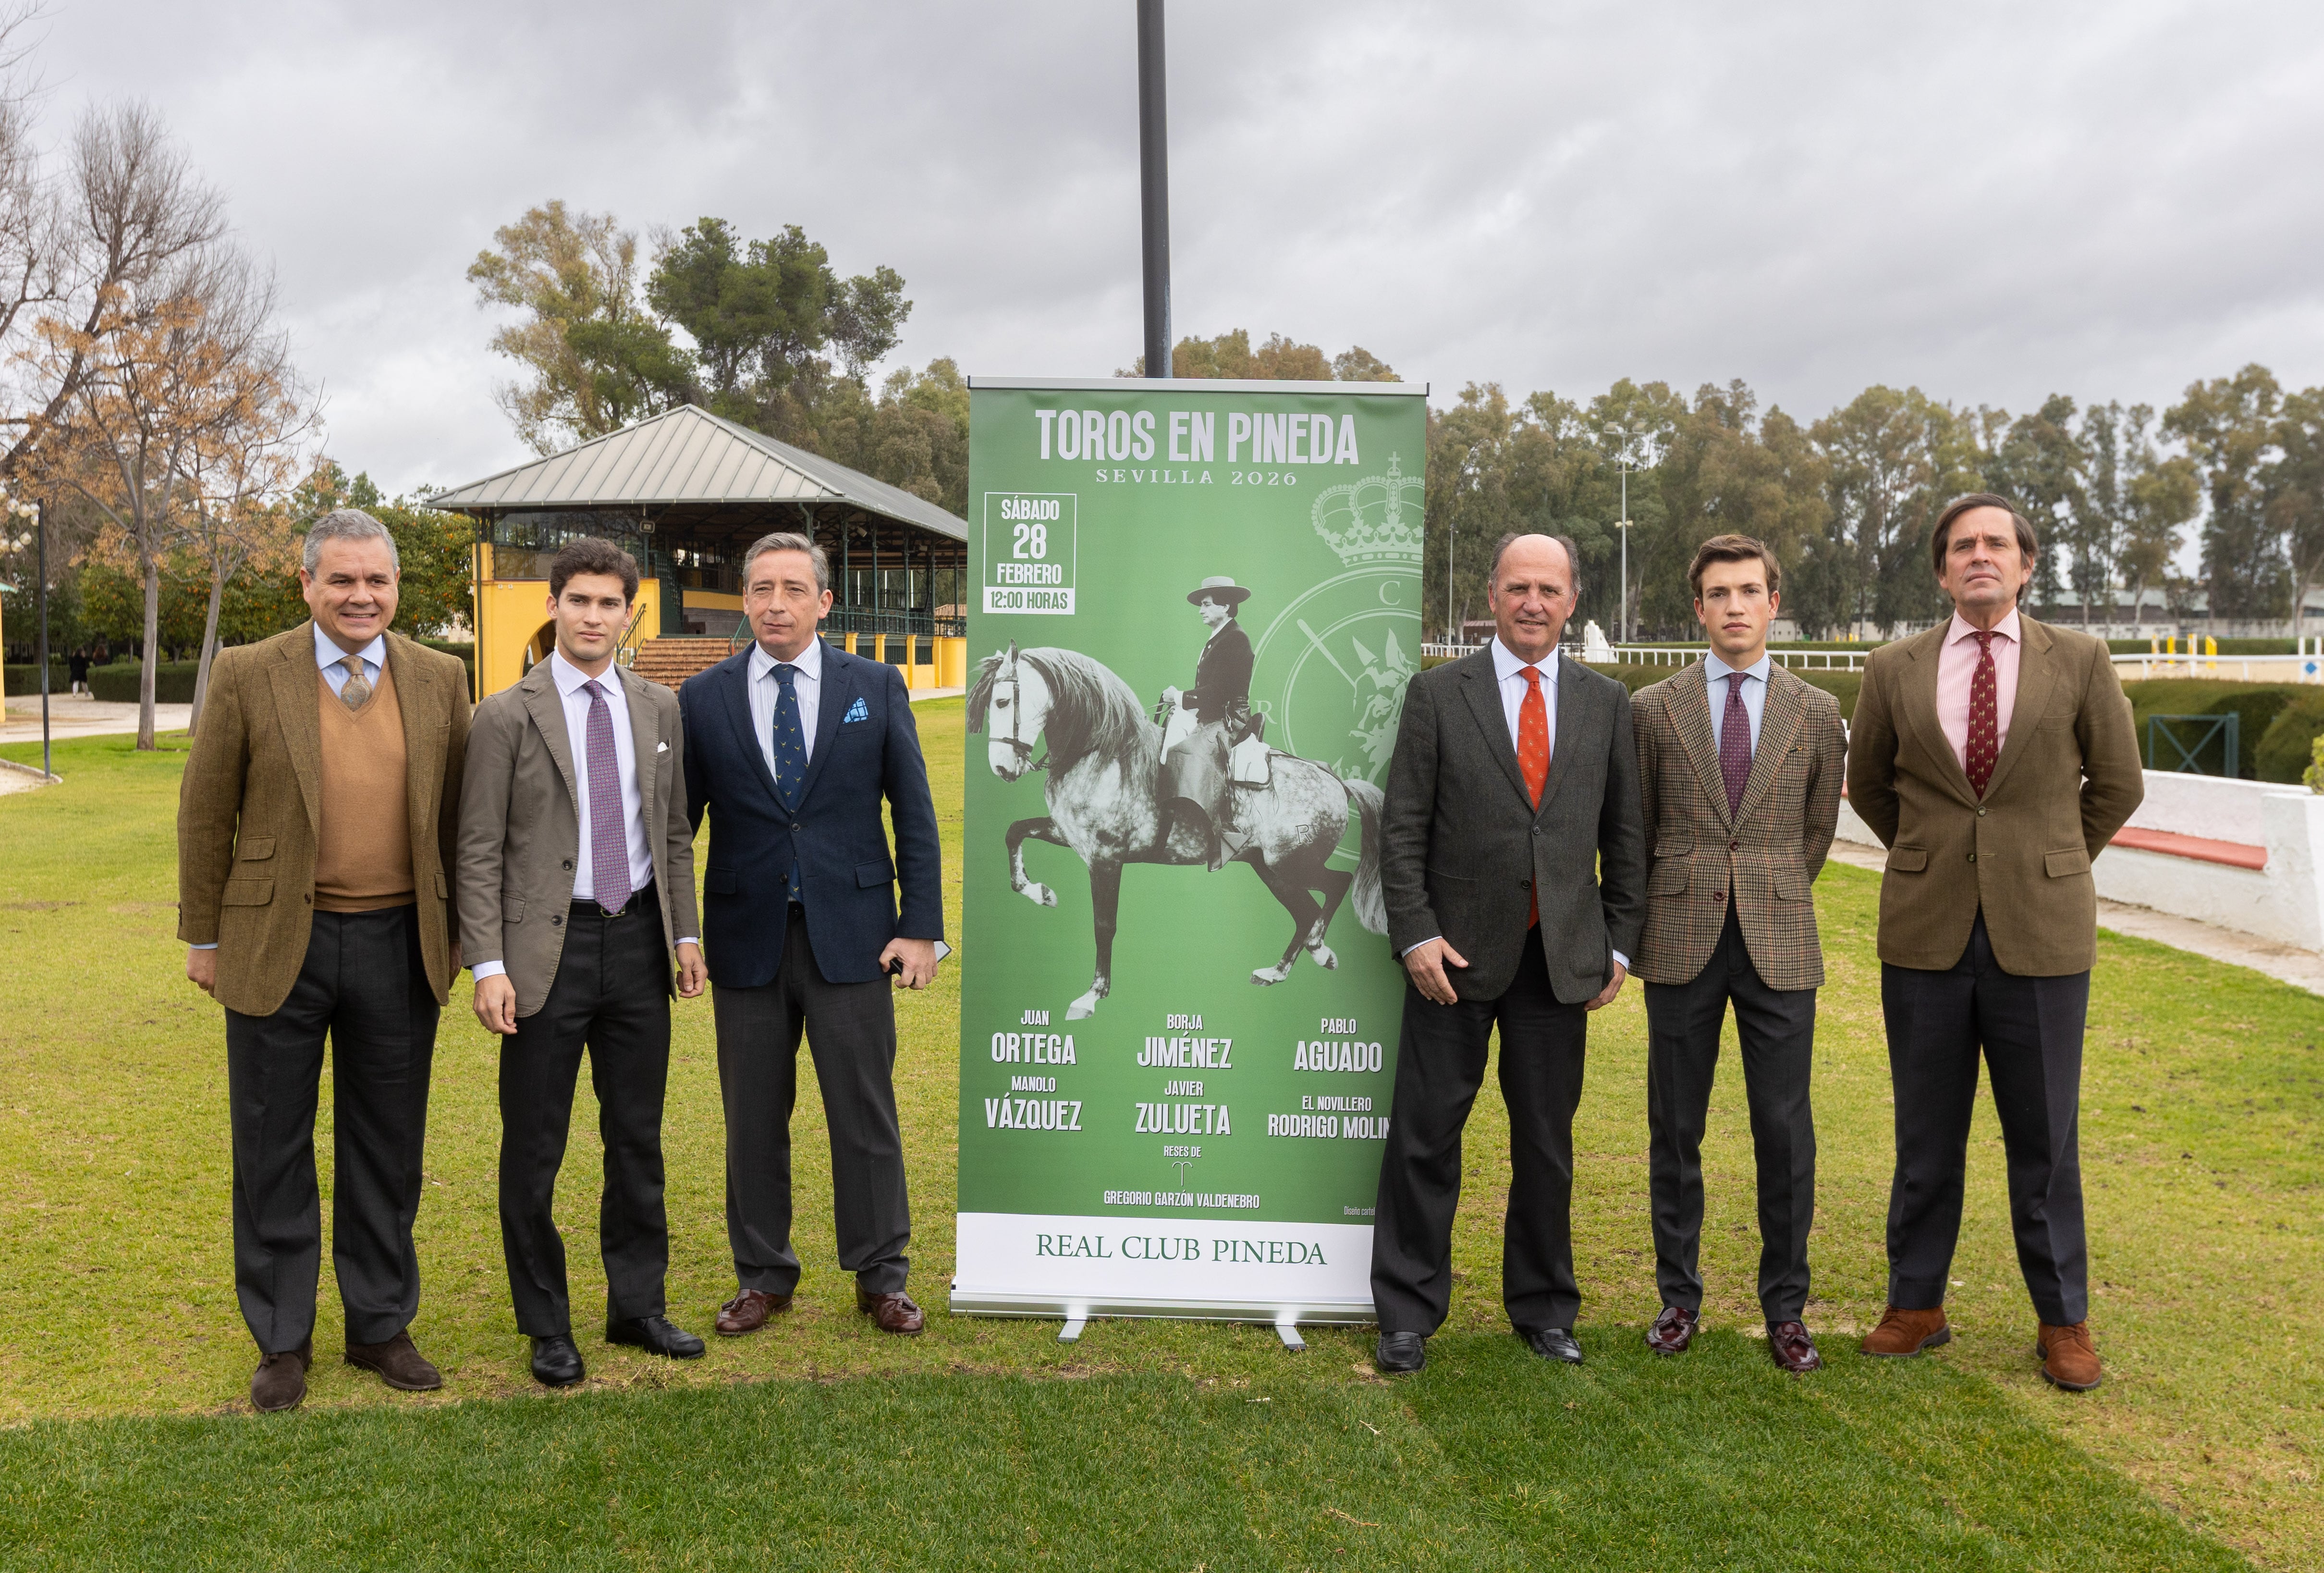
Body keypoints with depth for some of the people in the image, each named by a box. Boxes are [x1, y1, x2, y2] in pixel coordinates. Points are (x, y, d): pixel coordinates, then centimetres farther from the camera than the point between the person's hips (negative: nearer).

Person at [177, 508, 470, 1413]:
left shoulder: (439, 680, 2)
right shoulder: (248, 676, -4)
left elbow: (456, 816, 8)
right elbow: (205, 815, 1)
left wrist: (456, 931, 8)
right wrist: (203, 938, 2)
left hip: (399, 947, 2)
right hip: (278, 945, -1)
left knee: (387, 1153, 12)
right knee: (274, 1154, 9)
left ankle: (381, 1326, 28)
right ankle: (282, 1340, 25)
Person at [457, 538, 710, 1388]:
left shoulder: (660, 709, 8)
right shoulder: (507, 715, -4)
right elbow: (479, 853, -6)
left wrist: (687, 934, 9)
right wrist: (489, 965, -12)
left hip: (637, 938, 4)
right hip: (549, 945, -4)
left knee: (637, 1135, 13)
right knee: (534, 1148, 4)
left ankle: (638, 1306, 27)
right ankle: (547, 1327, 20)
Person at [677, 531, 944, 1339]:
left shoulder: (876, 686, 2)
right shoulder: (703, 698, 3)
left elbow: (914, 812, 2)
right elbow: (678, 818, 6)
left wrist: (921, 926, -4)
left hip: (852, 936, -1)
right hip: (747, 938, 1)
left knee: (866, 1114, 5)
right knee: (753, 1120, 10)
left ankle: (880, 1276, 21)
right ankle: (762, 1277, 27)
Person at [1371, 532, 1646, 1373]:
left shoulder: (1607, 703, 8)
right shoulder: (1437, 694, 0)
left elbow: (1624, 835, 10)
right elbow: (1402, 827, -3)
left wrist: (1620, 944, 6)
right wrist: (1416, 934, -10)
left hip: (1562, 957, 2)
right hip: (1457, 953, -2)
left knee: (1547, 1144, 12)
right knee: (1426, 1138, 3)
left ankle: (1543, 1307, 27)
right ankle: (1408, 1313, 15)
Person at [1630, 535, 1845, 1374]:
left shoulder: (1816, 714, 6)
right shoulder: (1653, 709, 3)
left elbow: (1817, 830, 14)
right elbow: (1635, 832, 10)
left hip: (1779, 948, 0)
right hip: (1680, 947, 0)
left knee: (1785, 1131, 3)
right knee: (1674, 1128, 7)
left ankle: (1785, 1307, 17)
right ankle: (1678, 1296, 21)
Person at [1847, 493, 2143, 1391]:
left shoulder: (2079, 662, 0)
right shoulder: (1894, 672, 3)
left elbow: (2117, 785, 10)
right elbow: (1868, 786, 17)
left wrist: (2052, 867, 13)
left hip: (2041, 936, -1)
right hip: (1926, 934, 1)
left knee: (2045, 1140, 7)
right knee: (1926, 1137, 10)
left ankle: (2064, 1321, 23)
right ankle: (1916, 1306, 23)